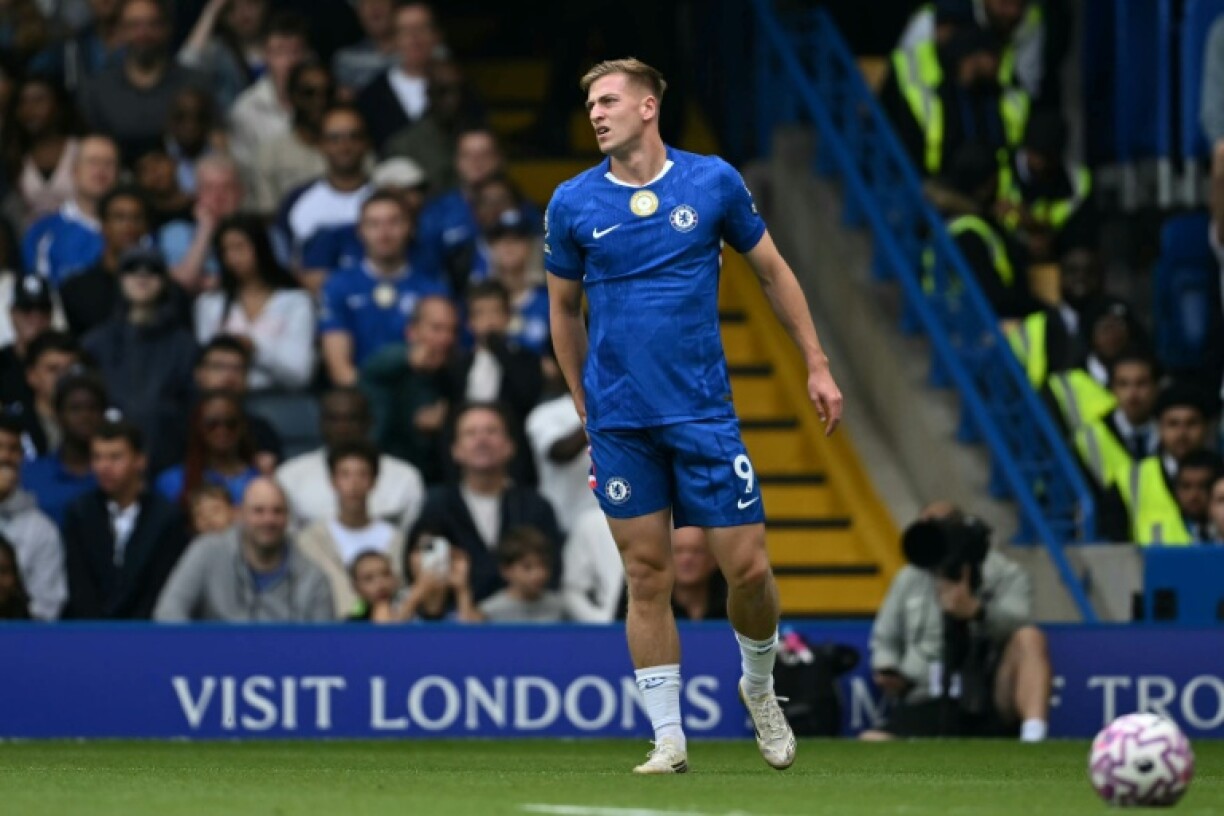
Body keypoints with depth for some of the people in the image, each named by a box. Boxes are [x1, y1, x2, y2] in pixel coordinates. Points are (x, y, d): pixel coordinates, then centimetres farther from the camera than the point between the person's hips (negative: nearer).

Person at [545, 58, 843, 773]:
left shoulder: (714, 182, -1)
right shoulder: (573, 204, 1)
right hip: (619, 424, 0)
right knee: (648, 578, 0)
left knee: (748, 567, -3)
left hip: (703, 413, 0)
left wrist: (817, 365, 9)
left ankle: (760, 688, 25)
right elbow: (565, 309, 13)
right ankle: (669, 738, 6)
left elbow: (772, 271, 10)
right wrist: (584, 408, 12)